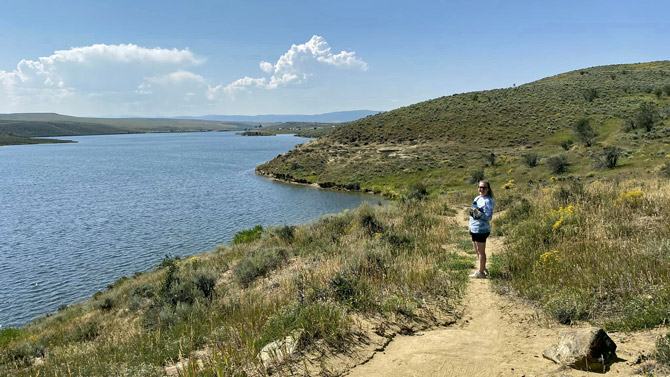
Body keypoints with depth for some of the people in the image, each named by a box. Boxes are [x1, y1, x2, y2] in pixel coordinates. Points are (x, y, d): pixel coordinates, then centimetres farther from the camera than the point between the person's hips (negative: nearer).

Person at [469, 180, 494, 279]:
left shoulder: (488, 201, -14)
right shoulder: (477, 198, 12)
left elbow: (489, 217, -19)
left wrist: (478, 213, -33)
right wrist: (470, 226, 21)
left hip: (481, 230, -9)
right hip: (474, 229, 9)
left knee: (481, 252, 1)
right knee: (477, 251, 18)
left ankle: (480, 273, 9)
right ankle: (482, 269, 31)